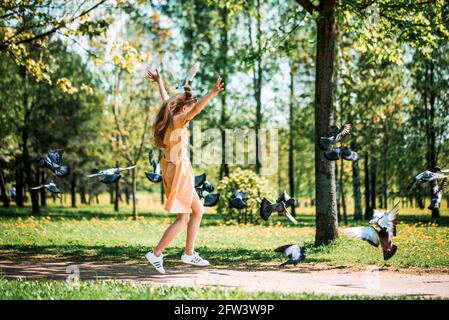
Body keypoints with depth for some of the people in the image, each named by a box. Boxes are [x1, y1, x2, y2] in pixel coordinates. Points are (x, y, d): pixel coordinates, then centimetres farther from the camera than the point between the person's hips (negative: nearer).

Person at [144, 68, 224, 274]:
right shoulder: (177, 120, -16)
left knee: (198, 211, 15)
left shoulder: (172, 118, 9)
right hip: (178, 171, -10)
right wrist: (212, 93, -46)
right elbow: (196, 109, -34)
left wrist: (159, 82, 46)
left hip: (176, 170, 10)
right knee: (183, 218, -5)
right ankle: (156, 254, 0)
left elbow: (166, 99, 28)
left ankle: (189, 253, 20)